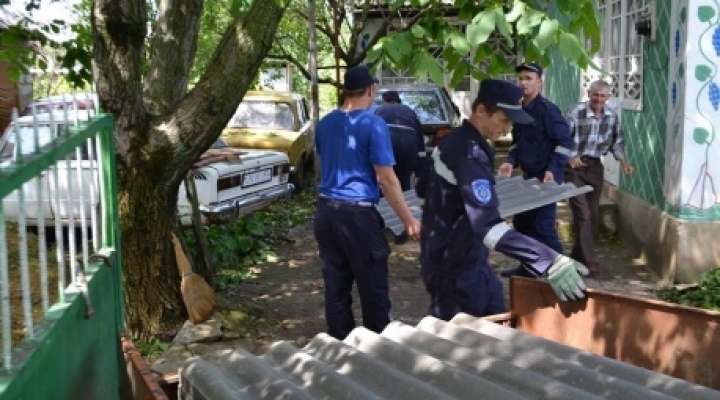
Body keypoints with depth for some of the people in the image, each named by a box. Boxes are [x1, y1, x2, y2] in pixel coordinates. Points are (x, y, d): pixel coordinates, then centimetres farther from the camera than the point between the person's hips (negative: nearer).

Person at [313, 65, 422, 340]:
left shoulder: (324, 124, 9)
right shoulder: (373, 125, -11)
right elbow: (387, 179, -14)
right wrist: (408, 220, -9)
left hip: (326, 210, 7)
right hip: (358, 213, -6)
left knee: (335, 285, 13)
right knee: (373, 287, 5)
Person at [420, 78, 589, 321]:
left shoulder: (456, 141, 8)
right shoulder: (469, 152, -24)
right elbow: (488, 224, -36)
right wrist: (549, 261, -43)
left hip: (469, 261, 10)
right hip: (455, 269, -10)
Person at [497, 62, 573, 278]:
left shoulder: (547, 109, -15)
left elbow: (564, 142, -18)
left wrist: (553, 170, -26)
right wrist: (511, 162, 3)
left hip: (546, 177, -9)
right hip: (528, 176, 9)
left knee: (543, 224, -7)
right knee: (521, 221, 14)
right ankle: (528, 266, 28)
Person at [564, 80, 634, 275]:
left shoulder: (612, 116, 3)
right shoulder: (575, 112, -15)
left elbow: (616, 141, 14)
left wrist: (623, 160, -1)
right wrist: (571, 156, -31)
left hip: (595, 167, 6)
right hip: (575, 167, -6)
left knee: (593, 214, 11)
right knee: (583, 214, -10)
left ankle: (578, 255, 26)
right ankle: (588, 261, -5)